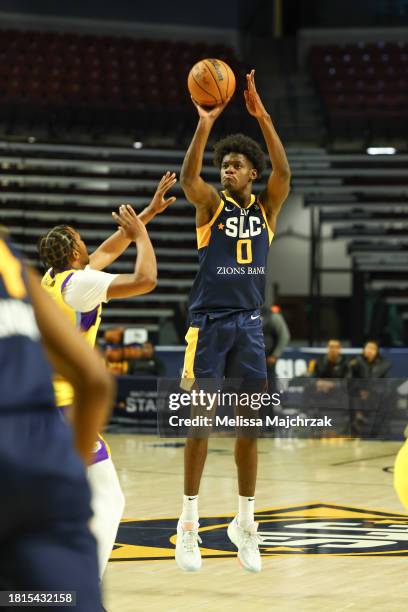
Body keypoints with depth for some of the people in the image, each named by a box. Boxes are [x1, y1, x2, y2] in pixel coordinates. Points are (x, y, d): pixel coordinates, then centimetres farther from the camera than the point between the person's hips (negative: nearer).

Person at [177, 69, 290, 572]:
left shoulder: (266, 208, 6)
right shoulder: (211, 205, -1)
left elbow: (284, 172, -13)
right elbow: (187, 178, -22)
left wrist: (261, 115, -23)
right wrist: (204, 125, -35)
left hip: (249, 324, 3)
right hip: (208, 322, -3)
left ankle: (245, 519, 14)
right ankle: (189, 521, 2)